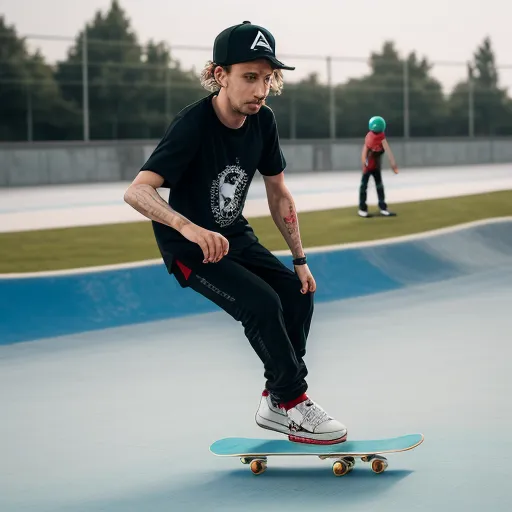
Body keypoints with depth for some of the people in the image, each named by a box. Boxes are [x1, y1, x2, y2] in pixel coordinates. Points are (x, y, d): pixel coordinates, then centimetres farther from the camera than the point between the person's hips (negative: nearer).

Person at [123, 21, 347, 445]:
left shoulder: (263, 121, -7)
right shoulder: (193, 125, -27)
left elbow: (279, 193, 6)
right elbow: (137, 191, -37)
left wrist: (300, 259, 2)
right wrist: (189, 227, -54)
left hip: (234, 236, 7)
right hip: (190, 248, -7)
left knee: (298, 294, -5)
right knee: (262, 302, -23)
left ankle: (276, 403, 10)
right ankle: (296, 406, -8)